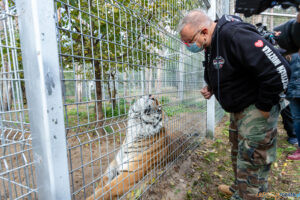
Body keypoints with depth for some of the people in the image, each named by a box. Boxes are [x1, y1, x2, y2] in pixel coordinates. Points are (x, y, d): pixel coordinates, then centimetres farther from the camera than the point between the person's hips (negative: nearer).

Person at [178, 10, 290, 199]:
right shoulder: (211, 45, 4)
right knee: (237, 153, 22)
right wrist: (211, 88, 4)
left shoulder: (234, 35, -25)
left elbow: (278, 69, -29)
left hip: (257, 110, -9)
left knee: (251, 161, 2)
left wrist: (264, 107, -21)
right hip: (238, 110, 10)